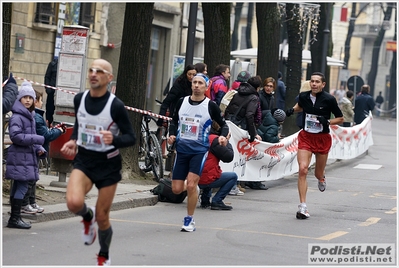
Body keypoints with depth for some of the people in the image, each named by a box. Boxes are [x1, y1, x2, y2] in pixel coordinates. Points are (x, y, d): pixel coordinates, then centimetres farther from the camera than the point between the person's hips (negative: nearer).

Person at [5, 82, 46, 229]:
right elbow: (15, 136, -21)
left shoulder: (30, 116, 16)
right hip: (20, 157, -9)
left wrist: (39, 149, 6)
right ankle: (15, 218, -9)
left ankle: (14, 218, 14)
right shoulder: (17, 117, -12)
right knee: (22, 186, -11)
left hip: (28, 156, 9)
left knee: (18, 187, 11)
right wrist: (38, 139, -21)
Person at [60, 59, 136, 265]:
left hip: (108, 164, -3)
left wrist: (114, 140, -31)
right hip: (84, 160, 3)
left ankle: (104, 257, 34)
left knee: (102, 218, 5)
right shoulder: (79, 99, -2)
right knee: (74, 203, -26)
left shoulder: (116, 106, -16)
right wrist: (73, 141, 0)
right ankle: (87, 216, 12)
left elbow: (131, 138, -11)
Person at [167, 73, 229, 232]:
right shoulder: (182, 102, 4)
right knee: (176, 189, 1)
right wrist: (171, 135, -1)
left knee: (190, 185, -17)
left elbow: (223, 124, 4)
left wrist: (223, 136, -16)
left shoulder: (210, 106, -5)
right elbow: (174, 121, 17)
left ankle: (190, 220, -1)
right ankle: (194, 189, 36)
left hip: (199, 150, -4)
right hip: (182, 149, 4)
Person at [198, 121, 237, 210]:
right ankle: (217, 201, -1)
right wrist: (227, 141, 3)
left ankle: (205, 200, 26)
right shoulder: (214, 139, -13)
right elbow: (229, 157, -12)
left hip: (196, 179, 8)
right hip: (207, 180, -8)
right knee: (233, 176, 9)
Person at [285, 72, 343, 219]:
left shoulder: (329, 99, -11)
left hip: (323, 138, -1)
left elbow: (340, 119, -1)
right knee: (303, 169, -16)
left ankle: (321, 179, 53)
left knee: (318, 173, 10)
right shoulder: (303, 96, -2)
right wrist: (292, 110, 3)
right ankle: (302, 206, -16)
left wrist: (327, 122, -18)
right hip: (306, 136, 1)